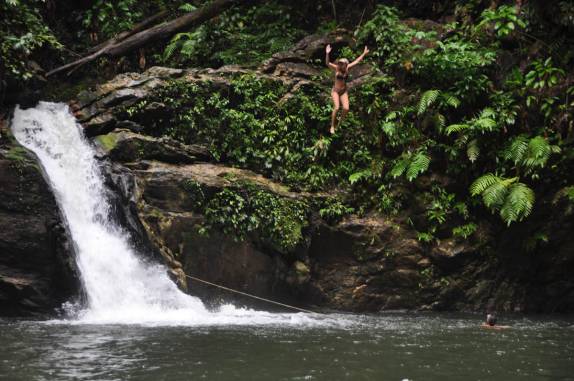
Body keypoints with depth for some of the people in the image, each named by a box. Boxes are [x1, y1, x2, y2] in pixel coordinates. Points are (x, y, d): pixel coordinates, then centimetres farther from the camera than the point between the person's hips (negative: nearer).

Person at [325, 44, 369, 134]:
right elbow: (327, 63, -27)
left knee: (346, 108, -12)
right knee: (336, 108, -20)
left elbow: (356, 61, 10)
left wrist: (364, 53, 13)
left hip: (344, 92, 4)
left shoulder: (347, 68, 0)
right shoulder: (336, 68, -11)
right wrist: (327, 53, -42)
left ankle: (340, 123, 12)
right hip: (335, 91, -4)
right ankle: (332, 126, -7)